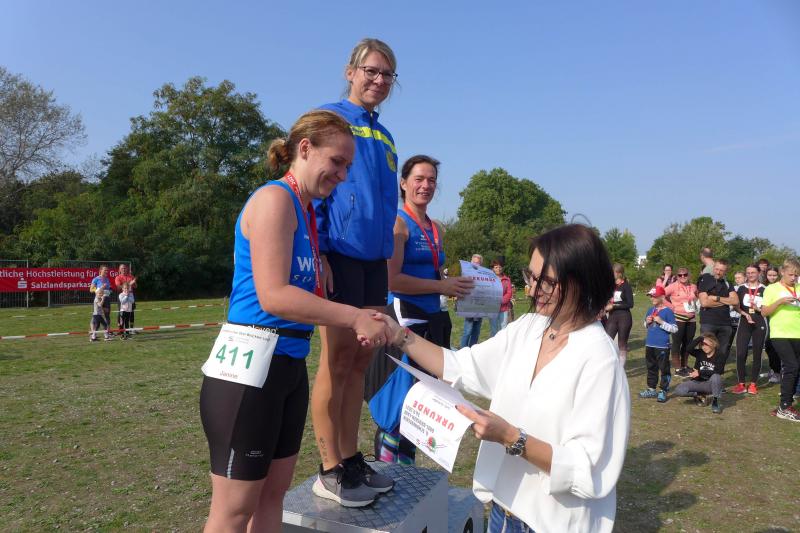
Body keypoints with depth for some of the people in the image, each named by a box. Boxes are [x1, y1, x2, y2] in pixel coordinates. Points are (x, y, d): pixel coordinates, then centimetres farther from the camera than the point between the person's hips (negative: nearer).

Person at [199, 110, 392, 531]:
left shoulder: (305, 212, 16)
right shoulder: (274, 199, -13)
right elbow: (273, 296, -22)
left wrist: (357, 320, 2)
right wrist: (354, 318, -18)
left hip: (289, 366, 9)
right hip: (250, 368, -9)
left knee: (273, 492, 18)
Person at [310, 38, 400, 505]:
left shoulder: (384, 136, 18)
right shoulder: (328, 119, -1)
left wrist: (388, 255, 15)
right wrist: (318, 253, -15)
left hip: (374, 258, 7)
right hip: (339, 254, -7)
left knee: (360, 360, 9)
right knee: (338, 359, -3)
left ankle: (351, 458, 21)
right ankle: (330, 472, 9)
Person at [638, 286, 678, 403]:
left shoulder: (668, 311, -10)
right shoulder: (650, 310, 9)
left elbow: (674, 329, -12)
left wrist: (661, 322, -19)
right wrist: (647, 322, -1)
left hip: (662, 346, -7)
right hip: (650, 345, 7)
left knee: (664, 369, 1)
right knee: (651, 368, 15)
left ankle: (663, 391, 9)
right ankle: (651, 389, 24)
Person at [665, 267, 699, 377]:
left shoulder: (694, 287, 7)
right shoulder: (674, 286, -9)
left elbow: (697, 298, 26)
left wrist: (695, 306, 10)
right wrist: (671, 306, -11)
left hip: (691, 319, 6)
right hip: (678, 319, -5)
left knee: (688, 343, 13)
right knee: (677, 343, -2)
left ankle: (685, 366, 26)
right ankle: (677, 369, 5)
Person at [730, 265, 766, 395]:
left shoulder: (764, 289, 3)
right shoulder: (741, 288, 7)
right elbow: (736, 306, 5)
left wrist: (757, 308, -16)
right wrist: (746, 314, -12)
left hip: (759, 325, 0)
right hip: (744, 324, 1)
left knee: (757, 354, 5)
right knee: (740, 354, -7)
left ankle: (753, 384, 13)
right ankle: (741, 384, 1)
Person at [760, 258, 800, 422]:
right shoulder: (772, 288, 1)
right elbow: (764, 312, -4)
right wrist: (780, 301, -17)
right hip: (780, 334, -5)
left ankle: (787, 404, 19)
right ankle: (784, 408, -7)